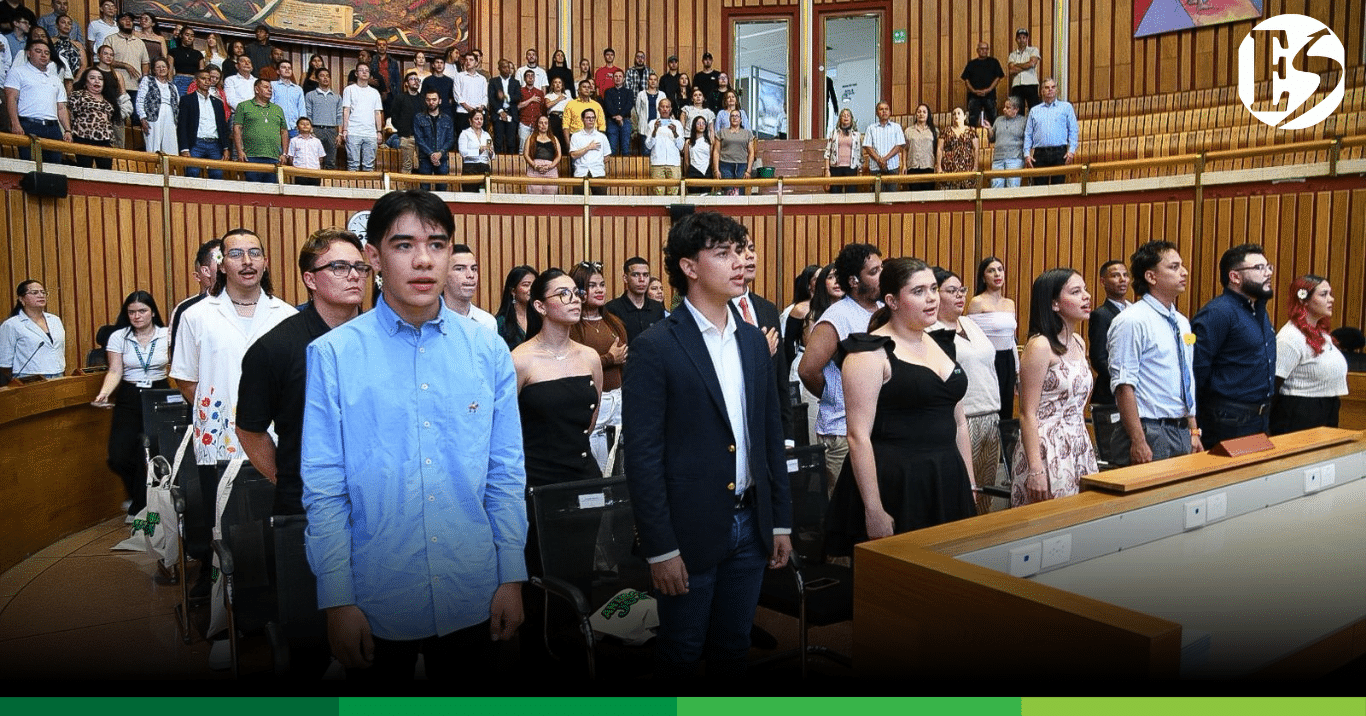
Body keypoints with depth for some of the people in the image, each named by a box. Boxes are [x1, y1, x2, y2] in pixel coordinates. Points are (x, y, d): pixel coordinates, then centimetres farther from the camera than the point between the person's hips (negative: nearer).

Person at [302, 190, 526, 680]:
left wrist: (512, 578, 2)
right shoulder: (333, 354, -7)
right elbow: (324, 488, -5)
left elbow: (506, 474, 2)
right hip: (376, 605, -2)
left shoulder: (489, 351, -1)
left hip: (474, 602, 2)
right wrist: (337, 601, -6)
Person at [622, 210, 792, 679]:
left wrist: (780, 521, 11)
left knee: (734, 650, 18)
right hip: (690, 530, -5)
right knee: (680, 655, 10)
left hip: (750, 525, 6)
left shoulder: (753, 341, 8)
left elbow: (770, 435, 12)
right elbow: (643, 456, -13)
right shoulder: (656, 348, -11)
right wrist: (660, 549, -14)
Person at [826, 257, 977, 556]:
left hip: (946, 485, 7)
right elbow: (859, 436, -15)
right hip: (893, 487, -7)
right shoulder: (871, 353, -11)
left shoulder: (941, 345, 13)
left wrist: (969, 485, 14)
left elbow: (959, 422, 18)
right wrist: (874, 511, -18)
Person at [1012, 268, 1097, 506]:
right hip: (1048, 449, -8)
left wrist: (1085, 447, 19)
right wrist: (1035, 469, -20)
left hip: (1080, 448, 8)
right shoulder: (1040, 346, -13)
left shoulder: (1078, 343, 12)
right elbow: (1028, 414, -15)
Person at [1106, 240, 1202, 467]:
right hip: (1150, 433, -8)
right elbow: (1123, 386, -18)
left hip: (1183, 433, 8)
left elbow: (1188, 383, 20)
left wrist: (1194, 431, 15)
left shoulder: (1182, 322, 14)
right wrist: (1139, 442, -21)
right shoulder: (1132, 321, -13)